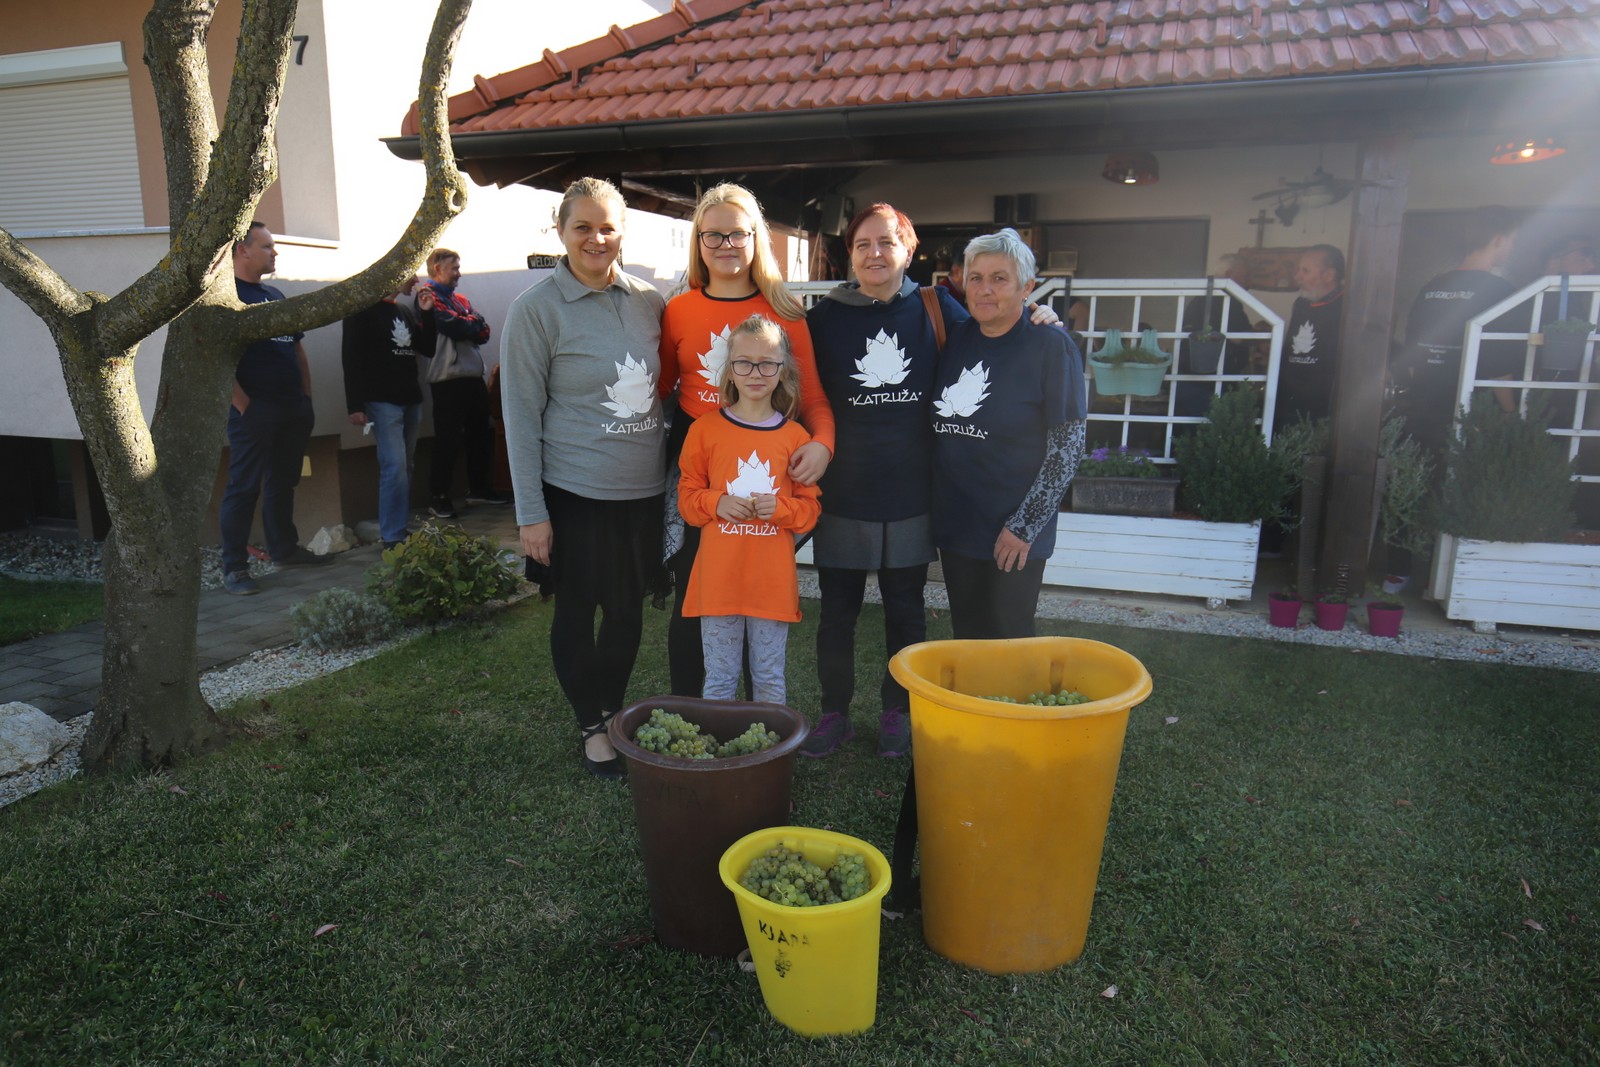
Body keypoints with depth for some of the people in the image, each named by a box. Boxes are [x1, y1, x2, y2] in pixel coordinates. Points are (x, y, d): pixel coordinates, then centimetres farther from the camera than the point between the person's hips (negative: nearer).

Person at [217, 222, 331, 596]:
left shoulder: (275, 295, 18)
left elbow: (298, 350, 22)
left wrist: (306, 397, 13)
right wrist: (243, 405, -18)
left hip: (292, 409, 8)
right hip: (254, 411, -8)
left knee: (283, 482, 16)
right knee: (244, 487, -3)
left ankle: (285, 547, 28)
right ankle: (234, 568, 2)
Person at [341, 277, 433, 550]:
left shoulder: (404, 311, 17)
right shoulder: (363, 310, -5)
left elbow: (428, 349, 17)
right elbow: (351, 359, -10)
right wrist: (354, 405, -16)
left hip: (411, 400, 8)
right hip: (382, 402, -8)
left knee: (404, 467, 10)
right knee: (394, 466, -14)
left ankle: (401, 529, 16)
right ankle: (393, 537, -10)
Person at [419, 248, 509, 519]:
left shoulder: (461, 300, 19)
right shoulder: (429, 296, -4)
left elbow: (484, 332, 8)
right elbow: (456, 327, -17)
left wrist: (464, 324, -10)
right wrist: (473, 321, 1)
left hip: (474, 377, 8)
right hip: (448, 381, -8)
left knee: (479, 435, 15)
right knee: (447, 440, -4)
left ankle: (479, 487, 28)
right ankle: (439, 497, 4)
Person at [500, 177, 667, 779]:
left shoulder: (649, 301, 4)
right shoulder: (536, 309, -9)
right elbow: (522, 416, -9)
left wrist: (675, 471, 9)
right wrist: (531, 513, -11)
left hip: (643, 488, 4)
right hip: (575, 492, -4)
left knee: (628, 610, 13)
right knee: (577, 612, 9)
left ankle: (611, 712, 35)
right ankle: (591, 726, 29)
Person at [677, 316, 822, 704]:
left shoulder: (795, 437, 1)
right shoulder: (705, 429, 0)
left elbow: (810, 508, 6)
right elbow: (686, 495, 6)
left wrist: (780, 507, -14)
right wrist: (716, 503, -13)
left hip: (773, 581, 0)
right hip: (718, 579, 0)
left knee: (770, 680, 15)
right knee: (719, 680, 12)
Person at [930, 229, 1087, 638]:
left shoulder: (1051, 347, -10)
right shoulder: (956, 340, 6)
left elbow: (1068, 446, -13)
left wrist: (1025, 526, -15)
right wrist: (933, 504, 5)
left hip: (1014, 536, -5)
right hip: (954, 526, 5)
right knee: (966, 640, 16)